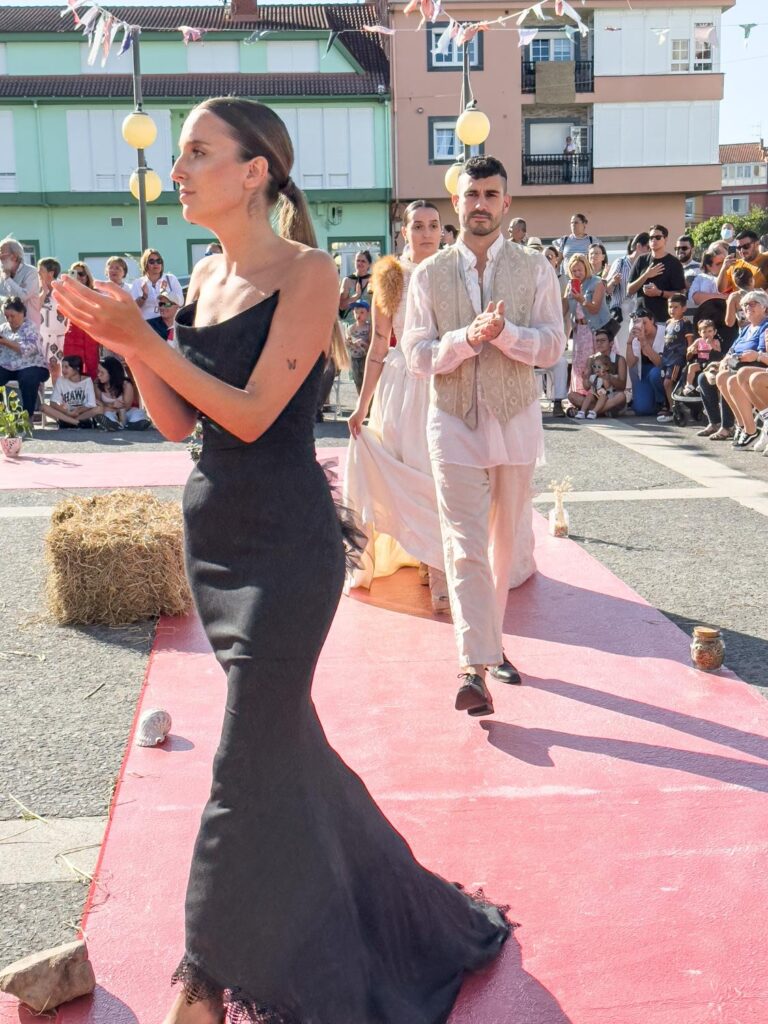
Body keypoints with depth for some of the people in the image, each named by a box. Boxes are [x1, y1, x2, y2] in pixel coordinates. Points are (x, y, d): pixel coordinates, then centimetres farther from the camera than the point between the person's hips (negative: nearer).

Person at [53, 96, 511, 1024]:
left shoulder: (308, 274, -11)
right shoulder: (207, 276, 10)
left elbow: (253, 413, -18)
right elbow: (177, 423, 9)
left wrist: (144, 337, -18)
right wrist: (121, 339, -4)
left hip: (285, 544, -8)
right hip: (211, 531, 8)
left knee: (248, 763, -1)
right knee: (283, 734, 18)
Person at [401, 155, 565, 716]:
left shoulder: (535, 269, 1)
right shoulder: (429, 274, 1)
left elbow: (553, 346, -6)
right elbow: (417, 355, -5)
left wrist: (503, 332, -22)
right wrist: (468, 337, -21)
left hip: (515, 420, 2)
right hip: (454, 422, -1)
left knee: (507, 542, 12)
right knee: (464, 547, -7)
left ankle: (490, 641, 31)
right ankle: (475, 667, -7)